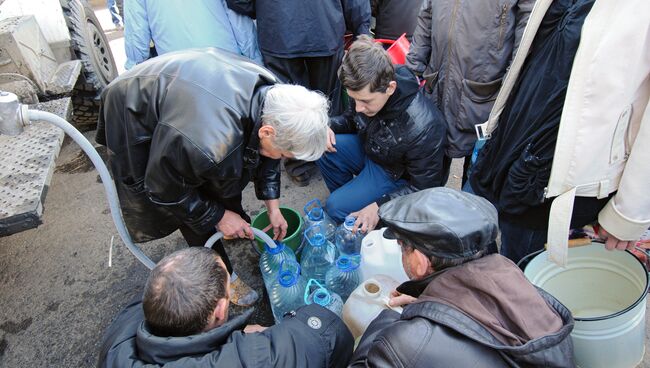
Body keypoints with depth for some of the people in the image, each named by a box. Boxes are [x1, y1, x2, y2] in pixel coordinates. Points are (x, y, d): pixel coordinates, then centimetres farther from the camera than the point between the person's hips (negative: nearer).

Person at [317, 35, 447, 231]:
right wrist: (330, 126, -16)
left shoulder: (423, 127, -37)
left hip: (396, 175, -7)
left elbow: (423, 186, -24)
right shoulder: (366, 90, -18)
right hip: (368, 148, 7)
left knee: (337, 208, -20)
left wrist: (380, 206, -30)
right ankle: (346, 195, 11)